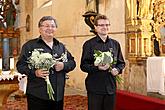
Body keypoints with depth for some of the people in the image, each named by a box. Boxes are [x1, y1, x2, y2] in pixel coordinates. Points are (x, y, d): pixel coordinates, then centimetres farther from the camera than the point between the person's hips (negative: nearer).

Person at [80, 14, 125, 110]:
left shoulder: (115, 44, 11)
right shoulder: (89, 44, -1)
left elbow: (121, 62, 17)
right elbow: (83, 65, -5)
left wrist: (118, 69, -4)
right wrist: (97, 67, -21)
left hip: (111, 87, 4)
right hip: (95, 88, -3)